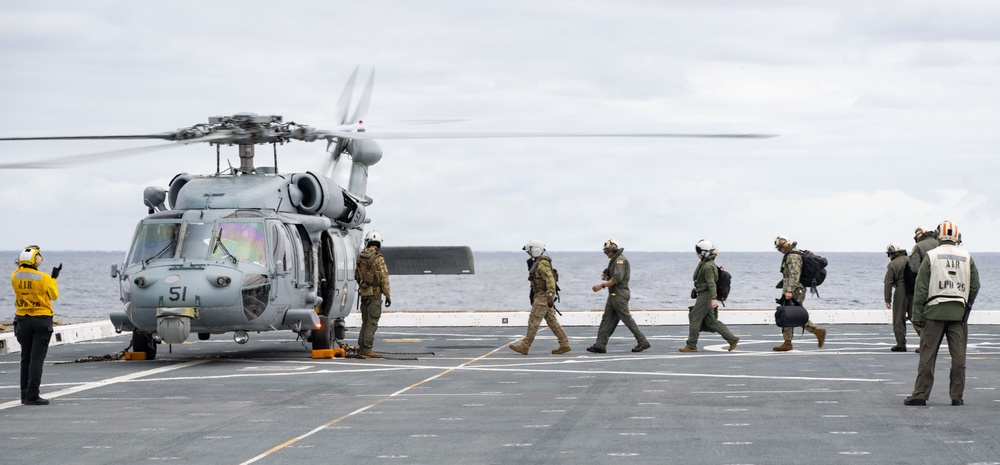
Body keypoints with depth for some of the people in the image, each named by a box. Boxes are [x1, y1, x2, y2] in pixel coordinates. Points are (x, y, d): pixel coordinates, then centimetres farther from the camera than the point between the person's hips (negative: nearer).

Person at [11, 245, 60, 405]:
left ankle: (25, 395, 18)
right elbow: (54, 295, -1)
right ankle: (32, 396, -8)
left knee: (25, 358, 15)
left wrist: (22, 267, 17)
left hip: (22, 320, 4)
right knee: (37, 359, -4)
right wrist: (54, 278, 12)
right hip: (41, 320, -4)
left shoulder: (15, 276, -4)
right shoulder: (43, 278, -15)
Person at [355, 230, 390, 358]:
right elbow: (384, 278, -14)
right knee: (372, 323, -6)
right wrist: (387, 295, -9)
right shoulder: (378, 259, -13)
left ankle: (361, 348, 16)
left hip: (363, 293, 7)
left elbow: (357, 276, 13)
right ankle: (367, 349, -9)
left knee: (365, 322, 15)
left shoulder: (360, 257, 8)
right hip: (375, 293, -7)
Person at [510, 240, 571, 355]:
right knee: (552, 321, 9)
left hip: (543, 297, -11)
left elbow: (550, 279, -25)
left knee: (533, 321, -6)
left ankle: (524, 347, -3)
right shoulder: (538, 262, 17)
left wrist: (550, 295, -32)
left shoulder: (542, 263, -16)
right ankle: (564, 345, 8)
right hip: (543, 296, 11)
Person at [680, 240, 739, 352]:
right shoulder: (706, 264, 15)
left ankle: (691, 346, 2)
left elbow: (711, 283, -23)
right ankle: (732, 339, 7)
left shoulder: (708, 266, -16)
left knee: (695, 319, -3)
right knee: (711, 321, 9)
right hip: (704, 295, 10)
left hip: (705, 296, -10)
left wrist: (713, 299, -28)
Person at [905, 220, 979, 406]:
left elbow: (921, 288, -3)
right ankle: (957, 396, 5)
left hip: (935, 311, -2)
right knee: (958, 356, 4)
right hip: (959, 312, 2)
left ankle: (920, 394, -1)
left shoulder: (931, 256, -1)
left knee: (927, 355, 0)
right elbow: (975, 286, 9)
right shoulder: (967, 257, 7)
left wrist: (917, 315, 0)